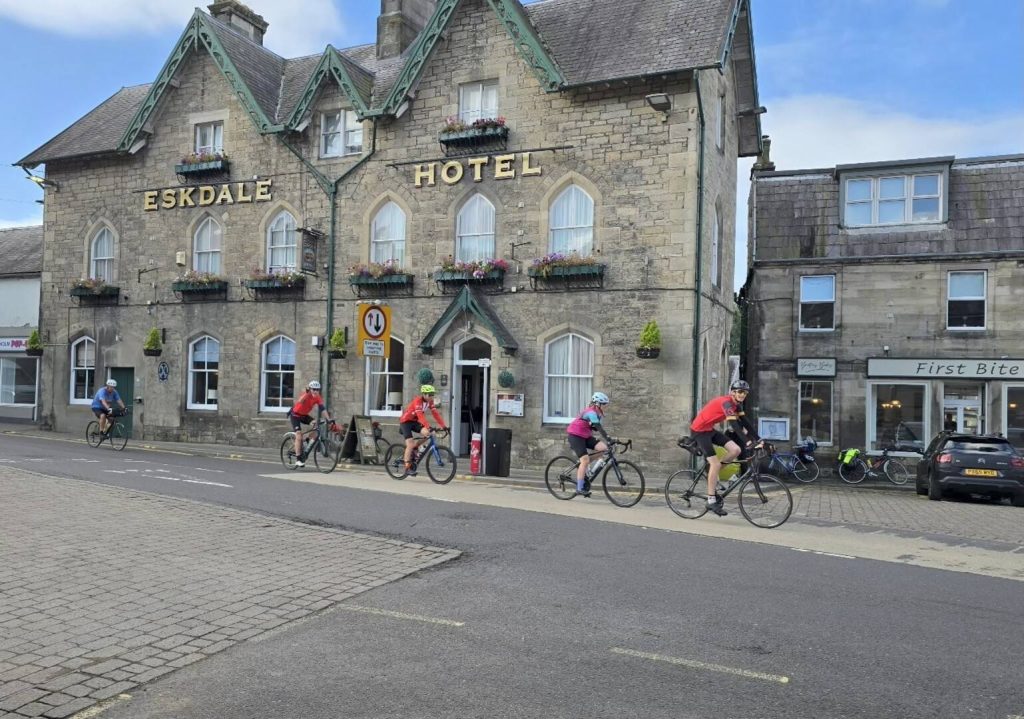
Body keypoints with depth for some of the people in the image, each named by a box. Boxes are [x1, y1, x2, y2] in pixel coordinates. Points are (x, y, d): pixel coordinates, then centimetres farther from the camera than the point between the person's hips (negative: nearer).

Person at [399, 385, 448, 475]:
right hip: (405, 421, -7)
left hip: (414, 421, 7)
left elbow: (436, 413, -10)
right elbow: (420, 415, -38)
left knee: (428, 433, -17)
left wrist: (443, 426, -20)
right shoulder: (418, 400, -27)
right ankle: (407, 467, -7)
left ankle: (414, 448, 4)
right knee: (410, 444, -16)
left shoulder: (430, 401, -6)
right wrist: (429, 427, -48)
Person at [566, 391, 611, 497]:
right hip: (575, 436, -9)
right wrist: (608, 440, -37)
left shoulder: (596, 413, 8)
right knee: (585, 460, -16)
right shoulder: (591, 412, -22)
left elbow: (598, 428, 11)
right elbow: (599, 428, -31)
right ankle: (579, 488, -8)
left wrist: (608, 439, 2)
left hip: (585, 436, 9)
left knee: (603, 447, -8)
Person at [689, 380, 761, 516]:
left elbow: (745, 423, 4)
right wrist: (748, 442, -37)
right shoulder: (726, 402, -24)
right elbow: (734, 425, -32)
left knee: (735, 450, -7)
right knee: (715, 464, -12)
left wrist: (758, 440, -3)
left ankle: (712, 473, 10)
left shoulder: (737, 404, 3)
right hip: (699, 430, -8)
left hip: (710, 429, 8)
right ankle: (711, 501, -4)